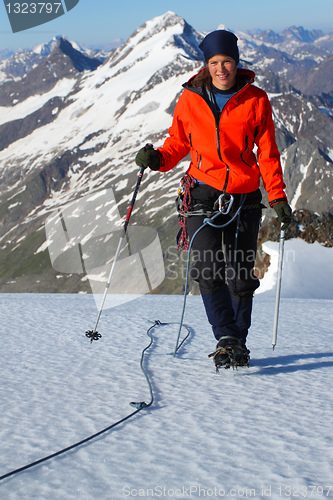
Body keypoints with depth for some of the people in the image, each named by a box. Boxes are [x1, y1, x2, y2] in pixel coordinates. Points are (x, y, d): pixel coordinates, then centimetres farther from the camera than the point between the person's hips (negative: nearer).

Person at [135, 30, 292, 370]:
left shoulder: (256, 100, 1)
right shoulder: (190, 100, 3)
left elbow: (267, 153, 5)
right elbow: (178, 144, 12)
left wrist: (278, 197, -1)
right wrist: (157, 158, -9)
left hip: (244, 198, 0)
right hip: (203, 193, 0)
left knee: (240, 277, 3)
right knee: (209, 271, -14)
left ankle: (238, 344, 20)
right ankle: (226, 338, -2)